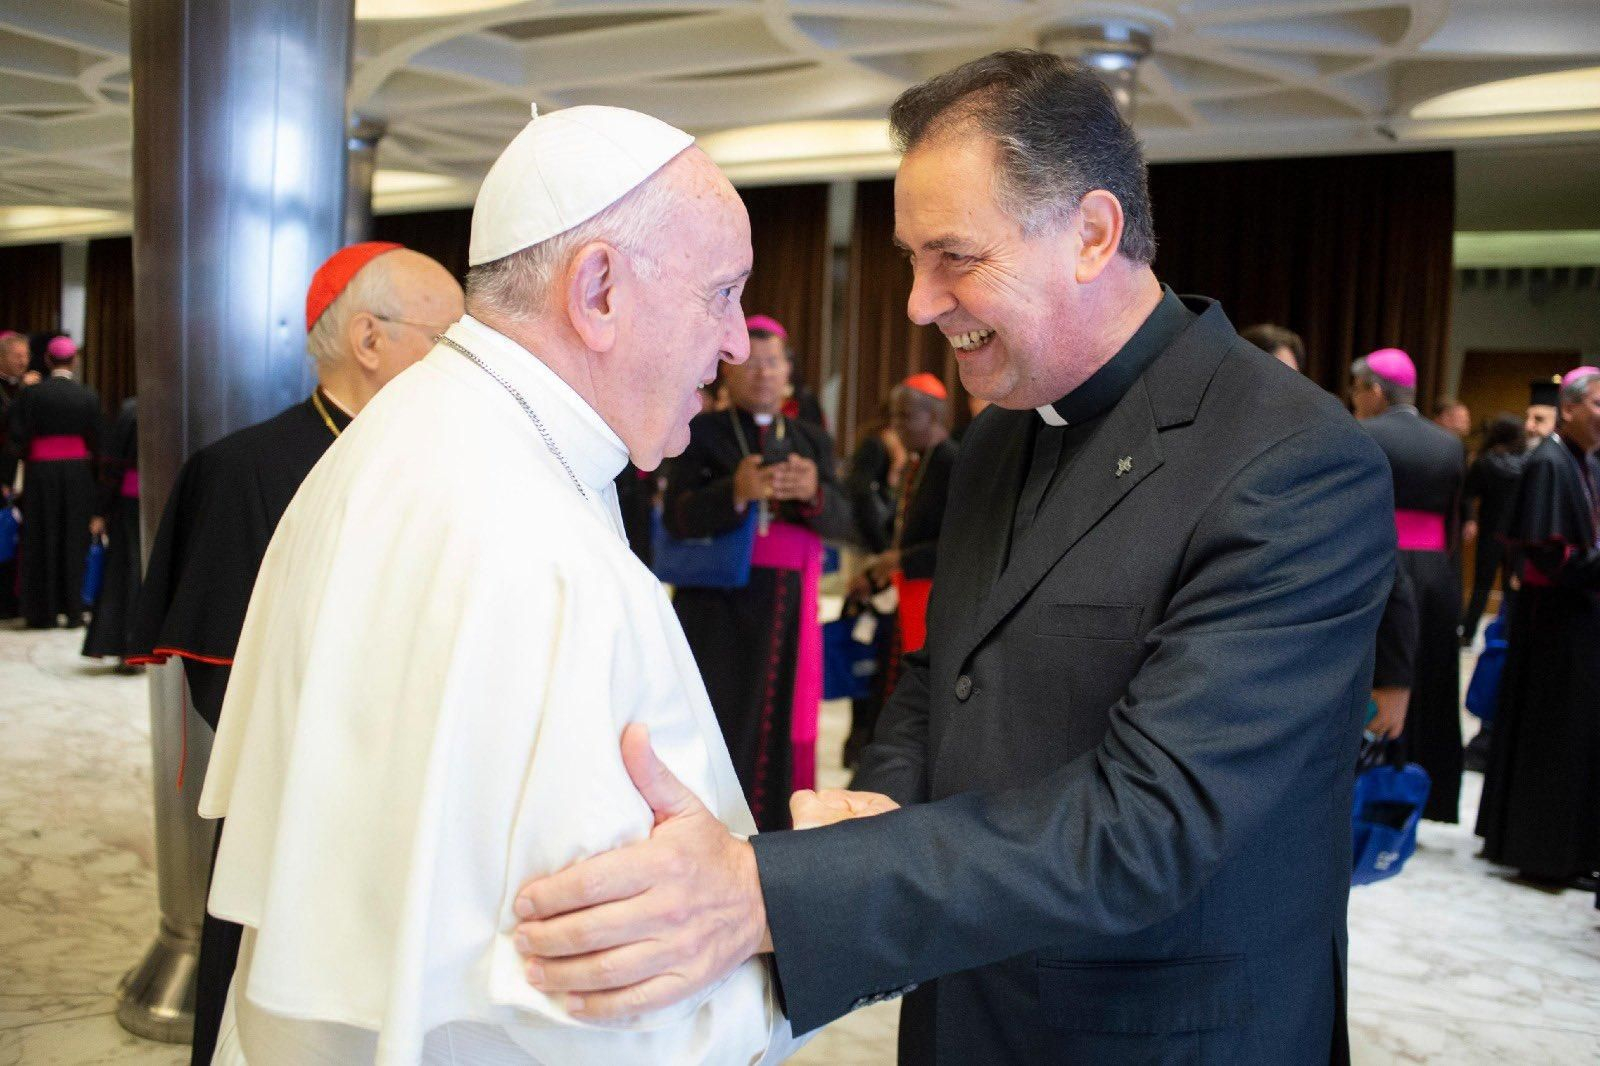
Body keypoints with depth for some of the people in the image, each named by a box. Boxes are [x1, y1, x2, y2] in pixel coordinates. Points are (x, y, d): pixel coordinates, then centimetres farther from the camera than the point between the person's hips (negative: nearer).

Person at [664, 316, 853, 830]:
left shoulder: (813, 440, 14)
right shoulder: (701, 433, 4)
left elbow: (843, 523, 4)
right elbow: (676, 517, -7)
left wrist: (814, 493, -18)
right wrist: (736, 492, -25)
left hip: (789, 612, 3)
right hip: (717, 609, -3)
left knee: (780, 730, 0)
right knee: (717, 731, -6)